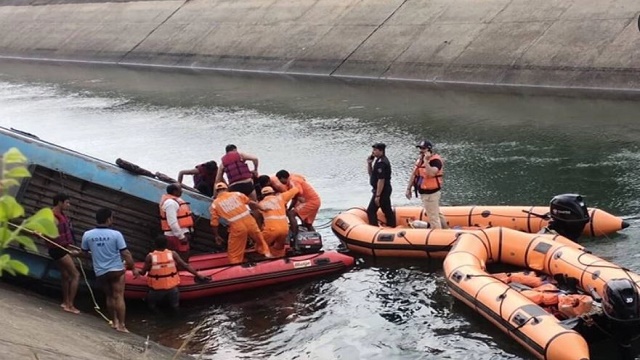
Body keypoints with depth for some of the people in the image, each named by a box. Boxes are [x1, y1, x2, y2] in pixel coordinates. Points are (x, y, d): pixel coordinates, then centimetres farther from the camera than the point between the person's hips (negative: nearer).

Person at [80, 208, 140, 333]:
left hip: (100, 272, 3)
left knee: (109, 296, 19)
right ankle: (121, 325, 0)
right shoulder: (116, 234, -13)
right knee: (119, 297, 1)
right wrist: (133, 268, -1)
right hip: (116, 270, -3)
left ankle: (115, 321, 23)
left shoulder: (87, 235, -5)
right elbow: (125, 253, -12)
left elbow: (84, 252, 9)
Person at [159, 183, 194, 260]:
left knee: (184, 259, 16)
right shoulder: (170, 202, -20)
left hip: (182, 234, 11)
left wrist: (185, 234, 21)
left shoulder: (175, 200, 14)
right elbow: (172, 222, -25)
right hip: (176, 236, -11)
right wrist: (181, 236, -23)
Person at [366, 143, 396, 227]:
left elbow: (381, 180, -24)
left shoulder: (381, 163, -20)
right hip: (386, 191, 11)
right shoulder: (379, 160, 13)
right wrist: (369, 163, 4)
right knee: (387, 211, 15)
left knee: (371, 211, -6)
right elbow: (371, 174, 21)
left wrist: (377, 195, -23)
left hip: (381, 191, -11)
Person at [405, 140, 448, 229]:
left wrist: (426, 161, -32)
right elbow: (413, 174, 14)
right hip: (424, 192, 10)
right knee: (437, 213, 21)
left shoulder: (435, 160, -17)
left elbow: (431, 173, -35)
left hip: (431, 193, -10)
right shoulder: (420, 159, 10)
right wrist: (408, 188, 12)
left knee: (433, 217, -6)